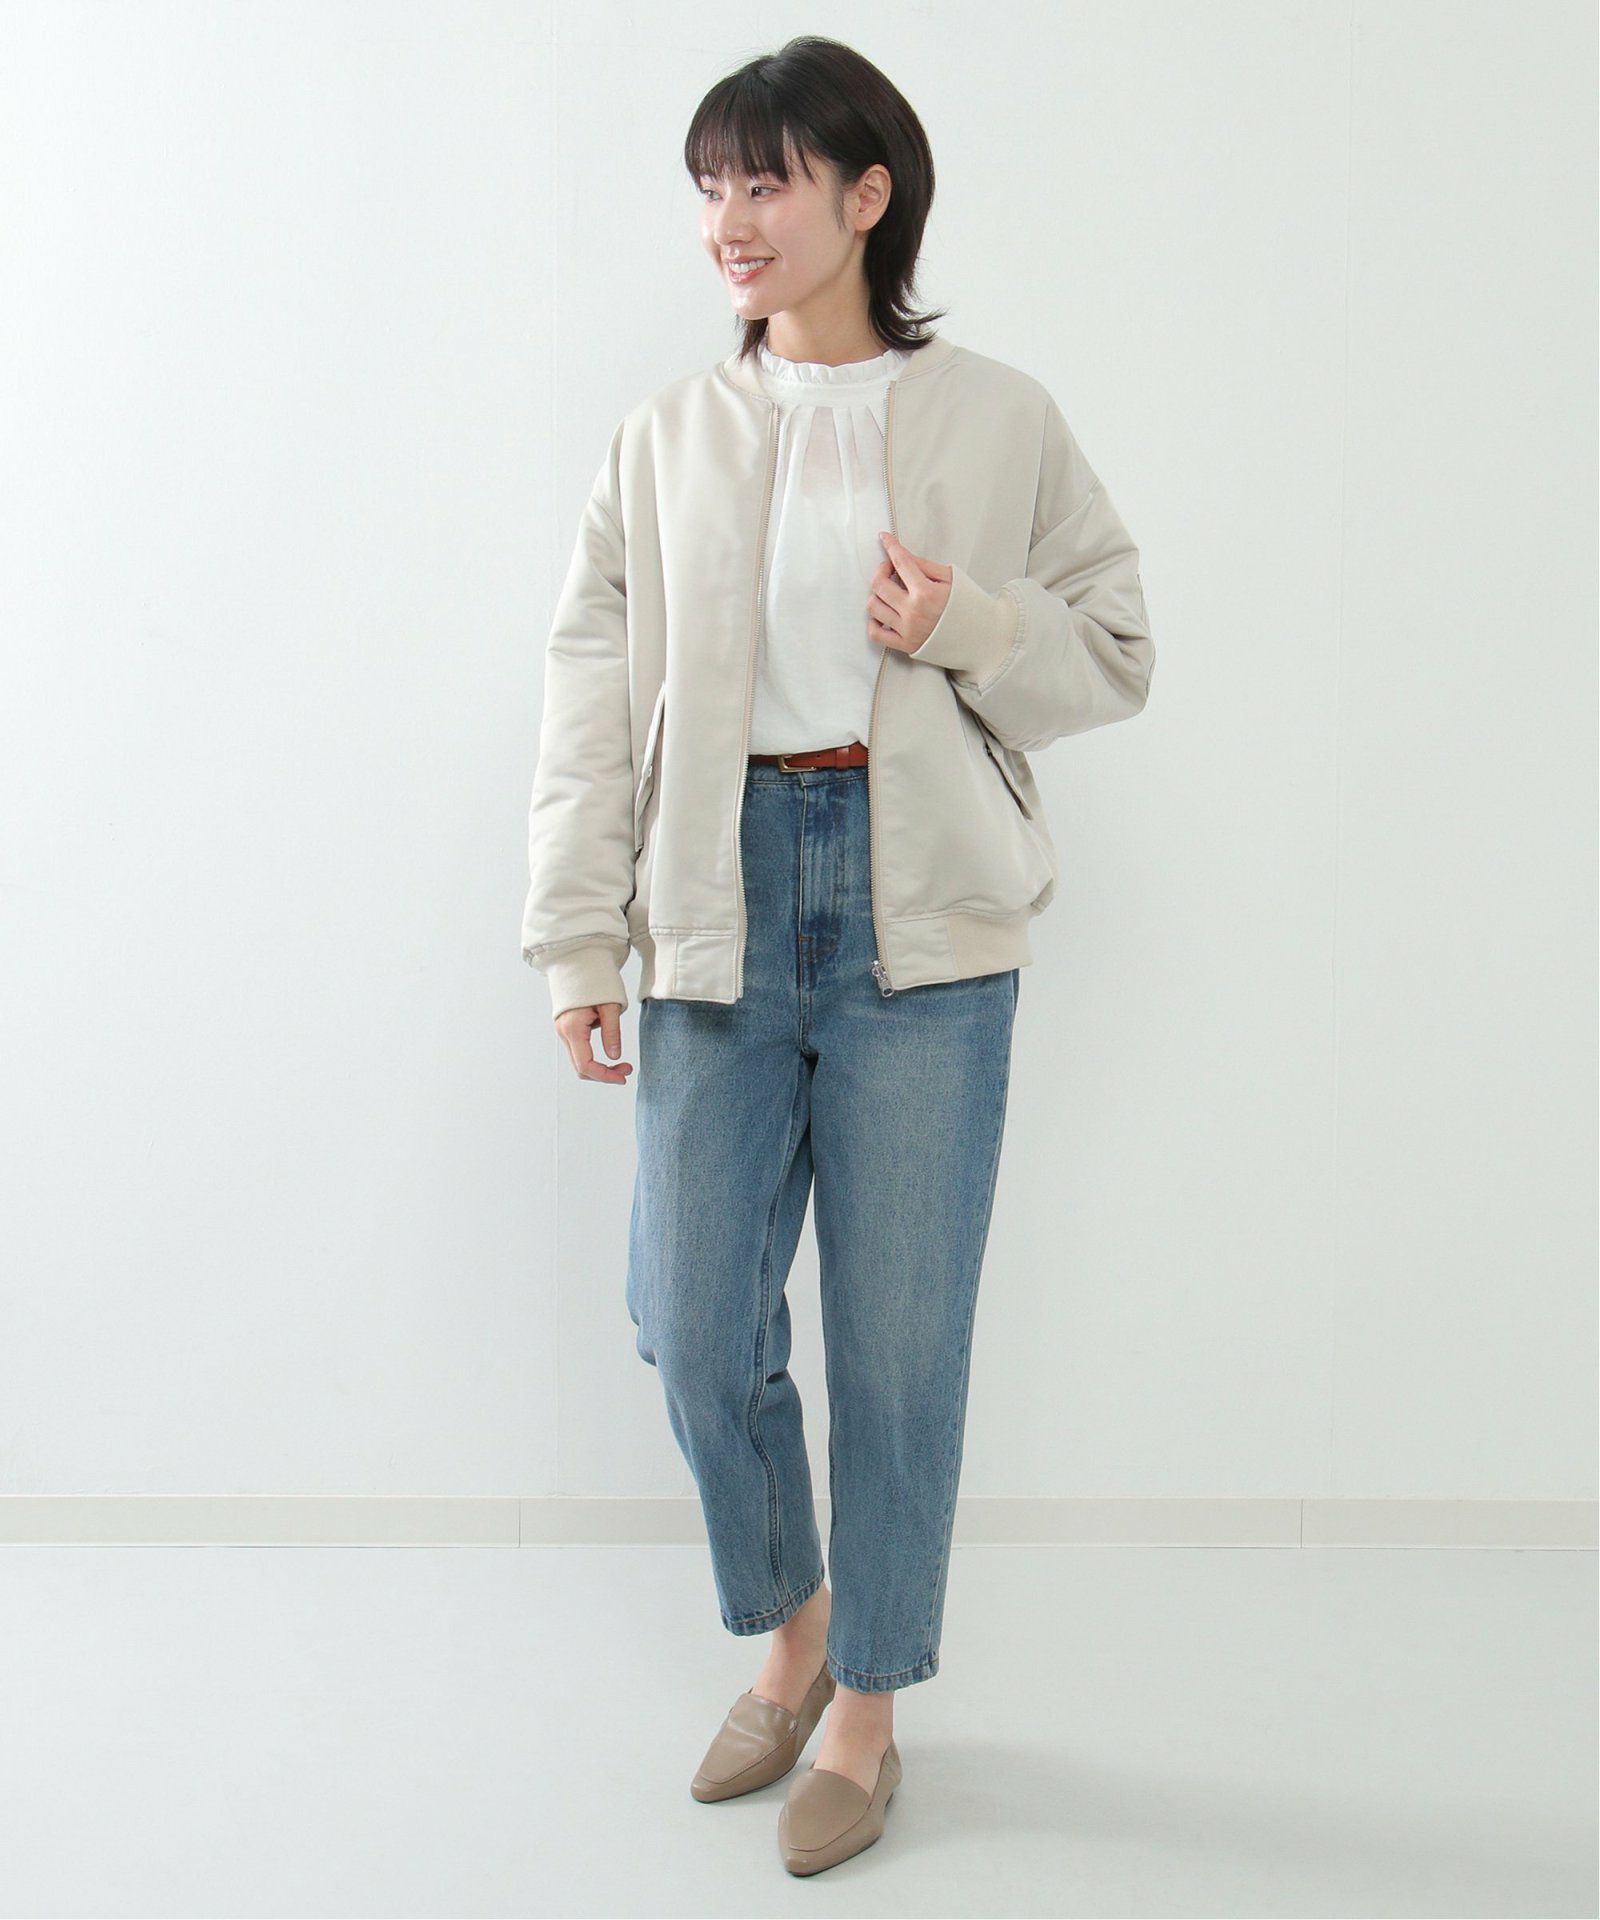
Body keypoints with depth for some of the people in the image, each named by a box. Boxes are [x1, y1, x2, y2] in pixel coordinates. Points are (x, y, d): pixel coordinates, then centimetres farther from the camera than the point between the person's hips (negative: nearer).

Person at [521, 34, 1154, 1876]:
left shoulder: (998, 420, 3)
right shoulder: (669, 433, 8)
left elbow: (1116, 652, 7)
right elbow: (592, 686, 5)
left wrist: (967, 629, -14)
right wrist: (580, 935, -1)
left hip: (920, 908, -2)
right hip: (721, 897, 2)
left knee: (900, 1333, 4)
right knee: (691, 1320, 4)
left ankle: (867, 1708, 25)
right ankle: (791, 1630, 33)